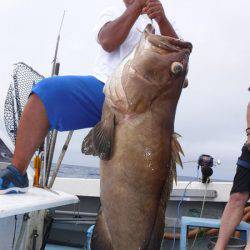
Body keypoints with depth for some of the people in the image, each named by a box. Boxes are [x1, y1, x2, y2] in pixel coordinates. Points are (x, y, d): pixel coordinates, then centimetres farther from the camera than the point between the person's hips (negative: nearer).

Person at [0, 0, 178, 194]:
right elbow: (108, 42, -3)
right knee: (46, 92, -24)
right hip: (101, 87, 0)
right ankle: (16, 174, -22)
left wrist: (162, 20, -17)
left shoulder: (160, 24, 22)